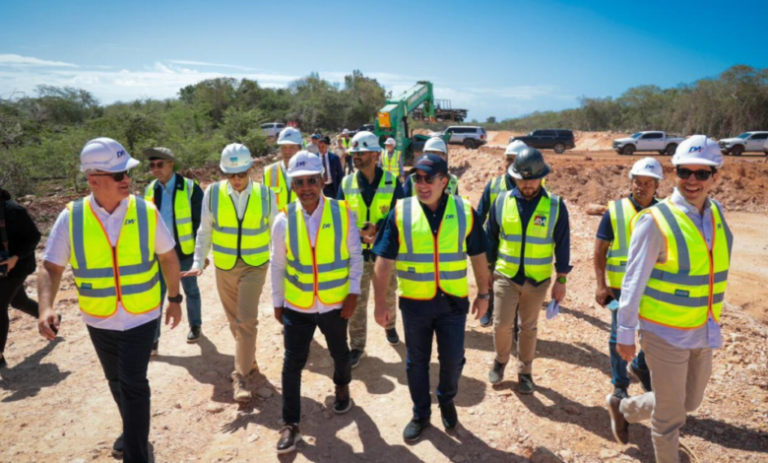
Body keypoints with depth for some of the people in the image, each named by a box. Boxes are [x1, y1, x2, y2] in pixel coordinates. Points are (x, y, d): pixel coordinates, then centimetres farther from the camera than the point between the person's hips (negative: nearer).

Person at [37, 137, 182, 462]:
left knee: (133, 383, -6)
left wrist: (175, 298, 4)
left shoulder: (146, 212, -12)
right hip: (98, 321, 3)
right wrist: (46, 307, -24)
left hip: (141, 317, -2)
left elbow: (168, 256, 0)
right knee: (117, 381, 21)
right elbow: (51, 267, -7)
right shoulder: (71, 217, -11)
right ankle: (133, 430, 48)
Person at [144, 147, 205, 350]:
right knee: (156, 294, 6)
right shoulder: (150, 190, 1)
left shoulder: (190, 188, -13)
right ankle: (152, 339, 16)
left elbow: (201, 222, -11)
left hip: (185, 251, -3)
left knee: (191, 290, 15)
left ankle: (195, 325, 36)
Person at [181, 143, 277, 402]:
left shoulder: (265, 194, -9)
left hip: (255, 265, -2)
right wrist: (198, 263, -8)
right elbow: (205, 231, -1)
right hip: (224, 267, 2)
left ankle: (241, 377, 5)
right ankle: (249, 360, 38)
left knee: (246, 320, -8)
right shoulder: (213, 193, -9)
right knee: (235, 320, 15)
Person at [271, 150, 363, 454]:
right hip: (296, 306, 0)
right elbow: (278, 265, 0)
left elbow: (355, 256, -4)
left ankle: (342, 388, 54)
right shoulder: (283, 220, -9)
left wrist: (353, 293, -8)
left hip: (335, 304, 0)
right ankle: (290, 425, 21)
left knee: (340, 353, 22)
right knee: (292, 364, 4)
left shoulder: (343, 214, -12)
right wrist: (277, 301, 4)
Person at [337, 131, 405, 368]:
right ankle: (357, 346, 19)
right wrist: (358, 232, -19)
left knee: (388, 295, 20)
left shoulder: (391, 181, -6)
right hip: (357, 252, 0)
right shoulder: (346, 183, -1)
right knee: (357, 301, 5)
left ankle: (390, 326, 48)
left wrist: (377, 227, -23)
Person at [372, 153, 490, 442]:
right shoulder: (400, 213, -9)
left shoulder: (465, 211, -6)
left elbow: (478, 256, 4)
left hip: (453, 300, 1)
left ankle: (447, 400, 44)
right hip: (414, 302, 0)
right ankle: (421, 414, 37)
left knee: (452, 359, 12)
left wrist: (483, 293, 7)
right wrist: (380, 302, -8)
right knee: (417, 361, 14)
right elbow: (384, 261, -7)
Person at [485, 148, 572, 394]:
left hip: (538, 280, 0)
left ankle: (525, 372, 30)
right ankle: (501, 360, 28)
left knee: (528, 327, 12)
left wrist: (561, 280, -1)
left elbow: (562, 245, -1)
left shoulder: (555, 205, -7)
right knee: (502, 324, 0)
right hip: (505, 276, 0)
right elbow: (490, 238, 4)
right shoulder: (502, 201, -5)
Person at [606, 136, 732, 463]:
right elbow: (633, 283, -16)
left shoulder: (718, 213, 1)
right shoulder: (655, 221, -19)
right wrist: (625, 334, -13)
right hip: (665, 334, -6)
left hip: (703, 333, 7)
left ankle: (623, 408, 43)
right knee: (670, 413, 9)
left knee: (690, 402, 23)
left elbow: (713, 272, 11)